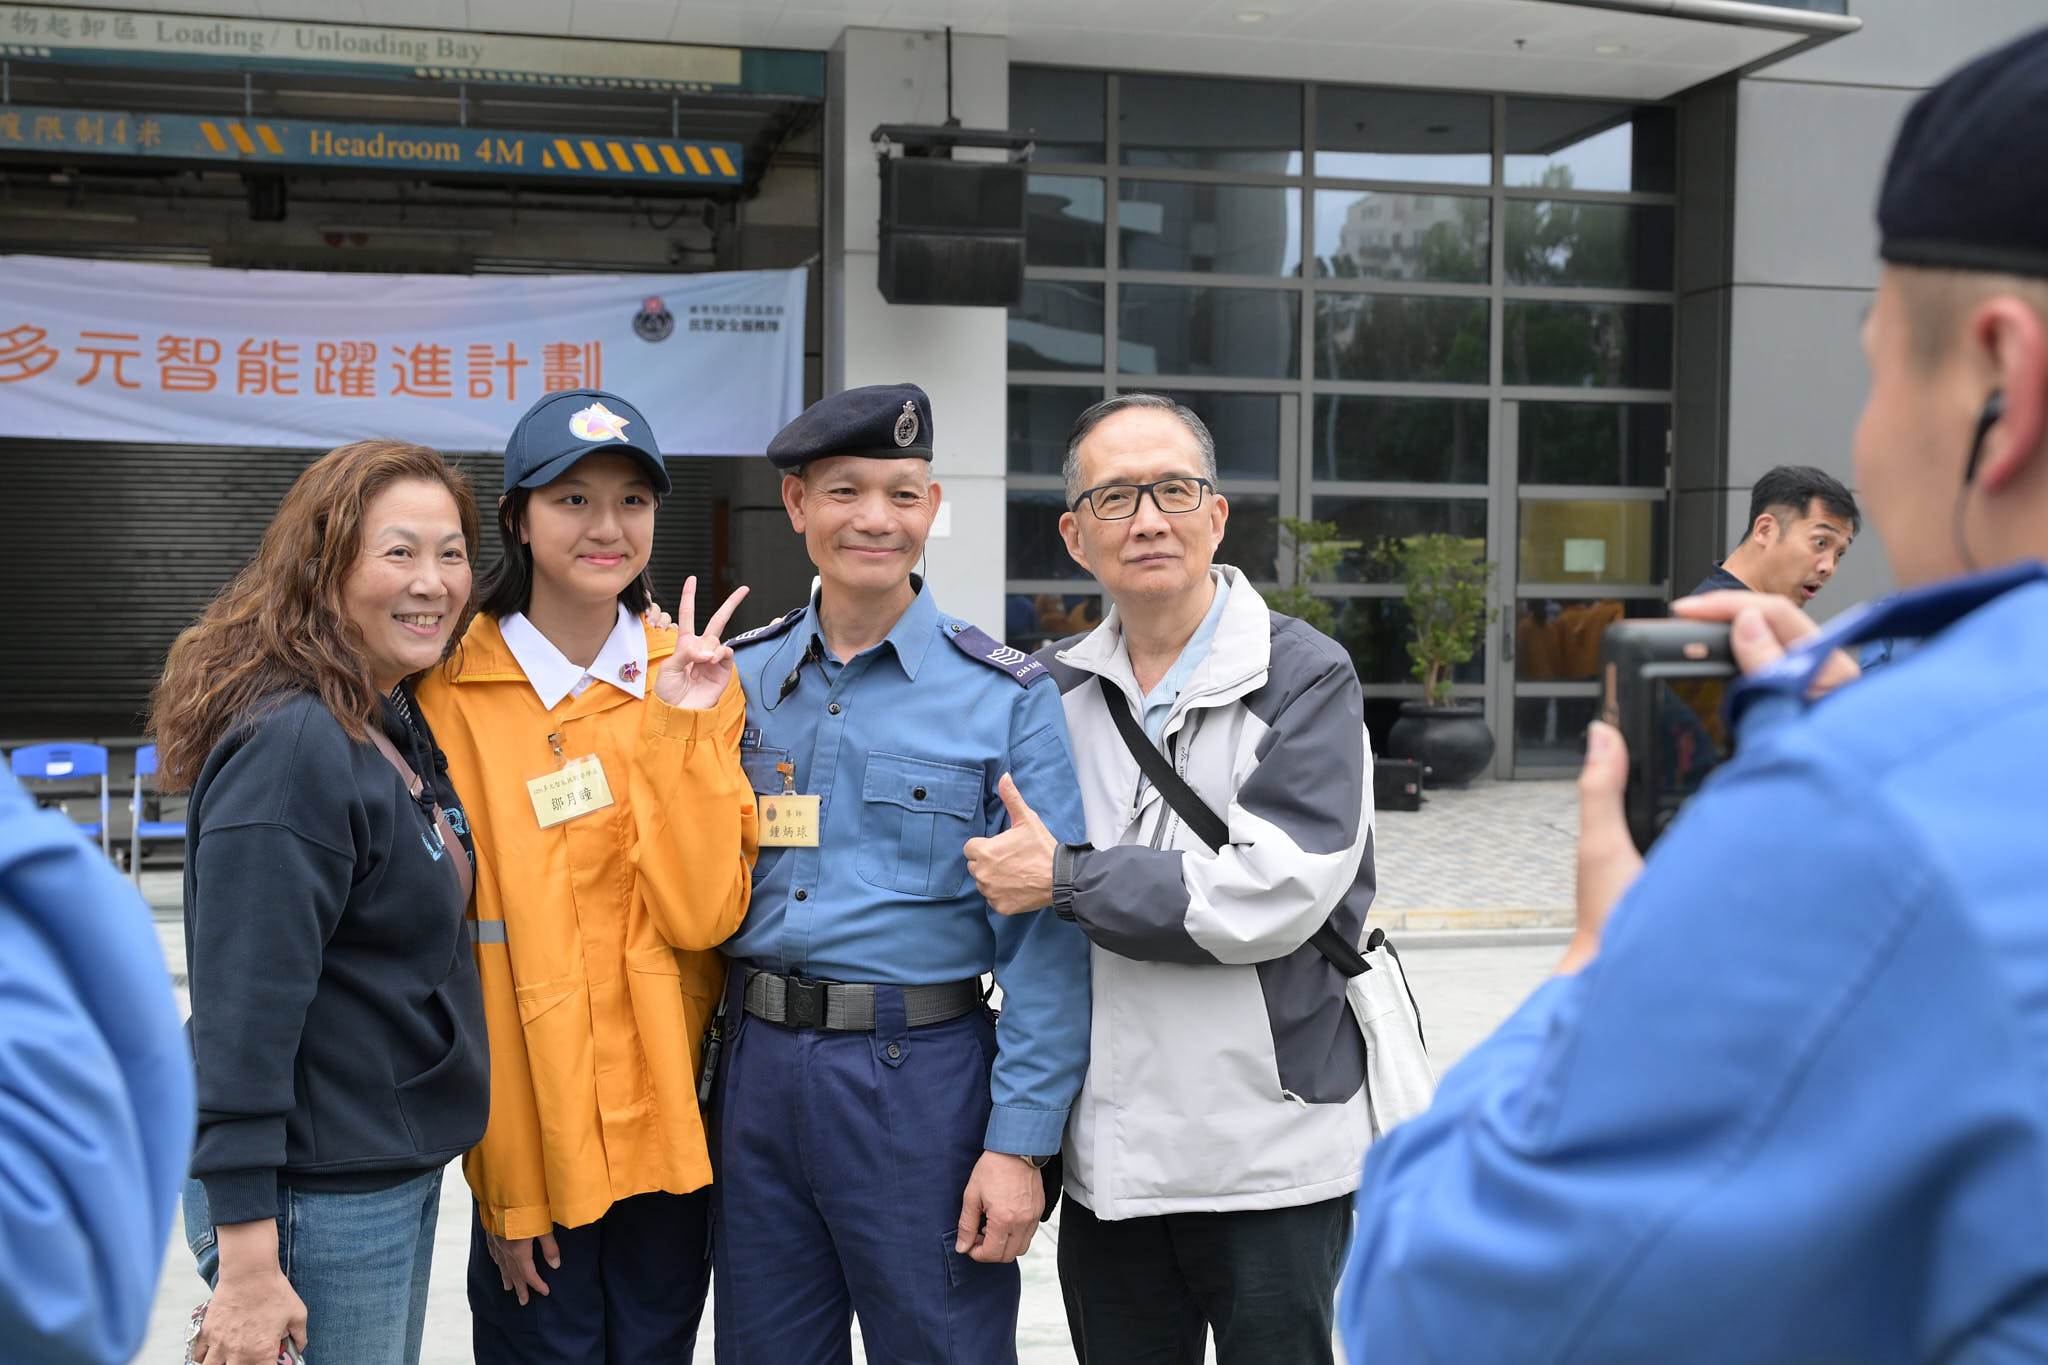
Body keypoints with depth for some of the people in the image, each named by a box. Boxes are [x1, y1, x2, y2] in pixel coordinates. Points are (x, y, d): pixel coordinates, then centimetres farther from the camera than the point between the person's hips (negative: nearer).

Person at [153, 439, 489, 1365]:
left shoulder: (397, 725, 7)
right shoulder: (291, 749, -21)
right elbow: (242, 1011, -24)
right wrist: (246, 1264, -24)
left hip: (401, 1174, 9)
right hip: (318, 1206, -9)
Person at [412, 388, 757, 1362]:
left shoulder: (694, 676, 1)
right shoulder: (452, 692, -8)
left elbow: (706, 914, -8)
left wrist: (677, 728, -17)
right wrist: (500, 1176, -10)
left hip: (671, 1116, 3)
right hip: (529, 1126, -3)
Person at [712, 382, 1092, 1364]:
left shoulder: (1005, 699, -5)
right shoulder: (737, 679, 7)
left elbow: (1046, 939, -8)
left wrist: (1021, 1142, -11)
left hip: (922, 1076, -4)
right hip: (754, 1071, 4)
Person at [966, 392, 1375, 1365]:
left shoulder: (1304, 676, -7)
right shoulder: (1055, 689, 9)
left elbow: (1271, 892, -18)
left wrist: (1067, 881, -12)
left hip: (1273, 1162, -4)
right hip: (1108, 1160, 4)